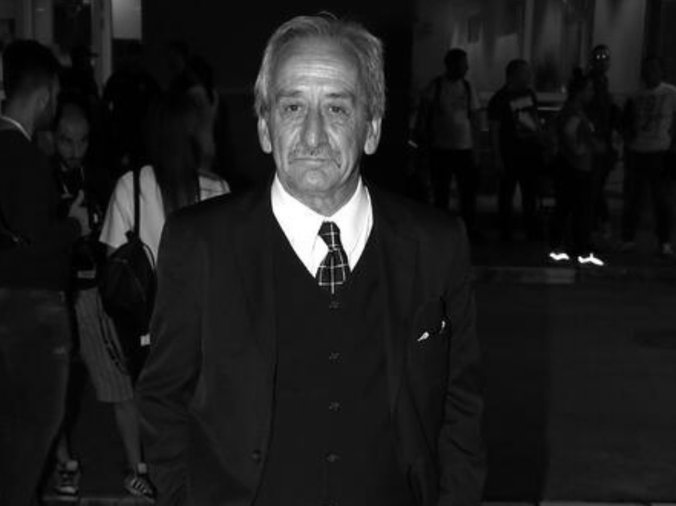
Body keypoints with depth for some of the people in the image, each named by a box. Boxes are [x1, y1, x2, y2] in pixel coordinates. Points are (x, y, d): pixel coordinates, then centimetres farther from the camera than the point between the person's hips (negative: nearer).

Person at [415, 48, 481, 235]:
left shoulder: (468, 88, 8)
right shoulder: (435, 86, 0)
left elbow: (474, 120, 11)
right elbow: (422, 116, 2)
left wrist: (475, 149, 6)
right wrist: (423, 141, -5)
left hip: (465, 148, 2)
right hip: (440, 148, -2)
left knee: (469, 191, 1)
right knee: (441, 193, 5)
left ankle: (470, 230, 11)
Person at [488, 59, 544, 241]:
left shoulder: (529, 94, 7)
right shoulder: (500, 99, -11)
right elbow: (494, 129, -11)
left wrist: (542, 142, 14)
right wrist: (497, 157, -14)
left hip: (531, 151, 6)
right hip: (510, 155, -6)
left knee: (531, 193, 16)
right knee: (507, 194, 4)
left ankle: (533, 232, 28)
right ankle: (506, 234, 15)